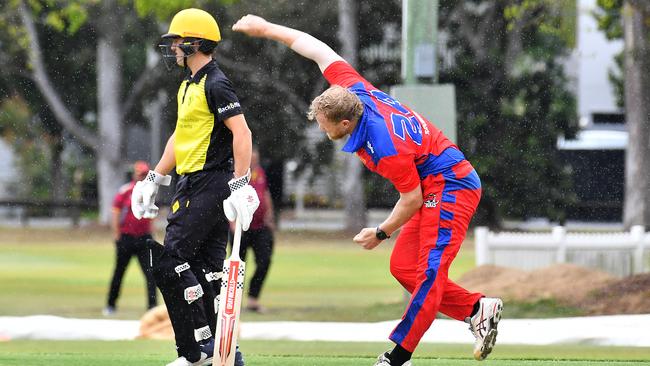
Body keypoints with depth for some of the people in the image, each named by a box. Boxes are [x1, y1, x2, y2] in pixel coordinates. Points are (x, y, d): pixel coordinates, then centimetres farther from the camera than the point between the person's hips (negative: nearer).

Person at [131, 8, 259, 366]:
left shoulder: (216, 85, -13)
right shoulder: (188, 85, 18)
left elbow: (241, 132, -21)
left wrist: (240, 186, -28)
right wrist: (153, 180, 26)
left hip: (211, 185, -10)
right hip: (192, 185, 10)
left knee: (169, 259, -14)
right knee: (204, 267, 8)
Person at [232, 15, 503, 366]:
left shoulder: (385, 148, -30)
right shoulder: (354, 91, -8)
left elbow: (411, 199, -20)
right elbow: (319, 50, 3)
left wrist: (381, 233, -3)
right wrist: (266, 30, 7)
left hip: (450, 186, -11)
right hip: (433, 188, 11)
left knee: (429, 271, -14)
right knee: (402, 266, 8)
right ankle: (477, 308, 9)